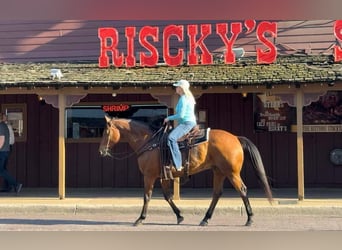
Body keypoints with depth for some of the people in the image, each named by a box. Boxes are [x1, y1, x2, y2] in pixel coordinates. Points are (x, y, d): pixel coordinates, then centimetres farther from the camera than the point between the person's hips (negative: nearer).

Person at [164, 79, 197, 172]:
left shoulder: (183, 99, -12)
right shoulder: (189, 97, 20)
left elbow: (181, 115, -19)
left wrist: (169, 118, -7)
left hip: (186, 123, -12)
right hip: (189, 122, 12)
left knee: (171, 138, -29)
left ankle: (177, 165, -37)